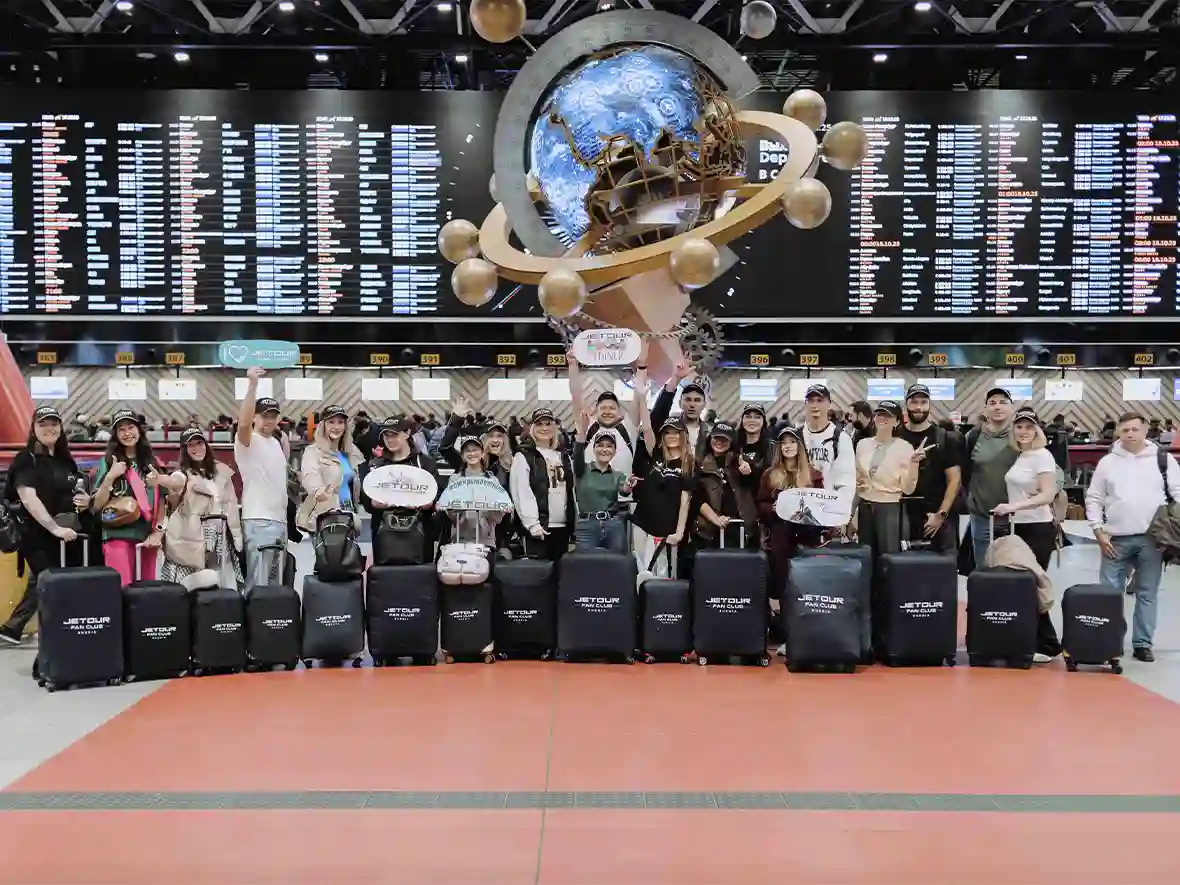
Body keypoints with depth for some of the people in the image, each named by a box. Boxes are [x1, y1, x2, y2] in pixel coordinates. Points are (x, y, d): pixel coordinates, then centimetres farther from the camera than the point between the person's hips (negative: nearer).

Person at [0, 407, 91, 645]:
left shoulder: (66, 460, 14)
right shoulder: (25, 459, -6)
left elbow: (73, 496, 26)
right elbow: (28, 498, -19)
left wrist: (85, 501, 2)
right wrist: (55, 528, -29)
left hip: (69, 535, 6)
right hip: (40, 538, -6)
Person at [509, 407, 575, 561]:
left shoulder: (563, 456, 19)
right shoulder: (523, 456, -2)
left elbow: (571, 490, 18)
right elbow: (521, 493, -11)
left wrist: (575, 522, 11)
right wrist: (532, 523, -18)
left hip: (563, 526, 6)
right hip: (539, 527, -6)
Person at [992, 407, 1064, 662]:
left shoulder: (1042, 456, -11)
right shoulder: (1019, 456, 10)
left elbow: (1048, 495, -19)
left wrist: (1013, 506, -27)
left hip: (1038, 529, -7)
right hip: (1020, 527, 7)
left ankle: (1047, 646, 6)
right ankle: (1037, 642, 16)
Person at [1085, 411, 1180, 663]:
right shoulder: (1108, 462, 6)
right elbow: (1094, 499, 8)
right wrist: (1099, 531, -1)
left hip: (1152, 539, 0)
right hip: (1116, 540, 0)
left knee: (1147, 593, 7)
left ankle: (1142, 644, 15)